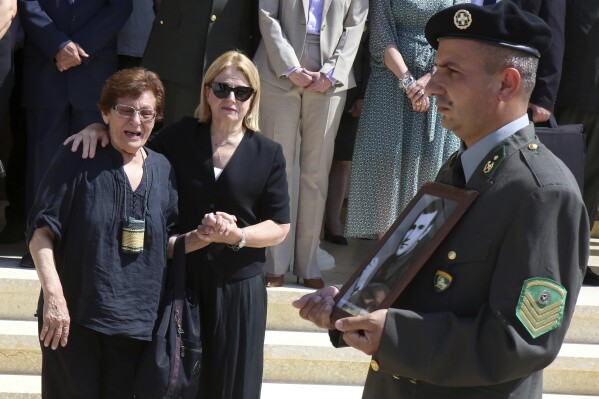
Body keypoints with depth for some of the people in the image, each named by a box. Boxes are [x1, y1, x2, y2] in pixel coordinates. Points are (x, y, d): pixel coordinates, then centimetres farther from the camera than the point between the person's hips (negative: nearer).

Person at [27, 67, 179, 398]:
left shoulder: (161, 170, 10)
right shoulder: (77, 162, -5)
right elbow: (41, 230, -9)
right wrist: (53, 295, -18)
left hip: (136, 321, 4)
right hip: (74, 319, -4)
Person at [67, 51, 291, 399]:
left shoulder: (268, 154, -1)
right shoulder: (181, 137, 2)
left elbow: (279, 227, 0)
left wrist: (236, 236, -17)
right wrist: (100, 130, -7)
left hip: (238, 286, -1)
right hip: (179, 278, 1)